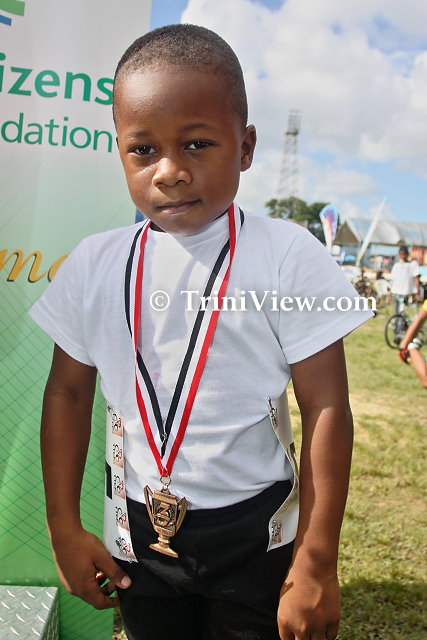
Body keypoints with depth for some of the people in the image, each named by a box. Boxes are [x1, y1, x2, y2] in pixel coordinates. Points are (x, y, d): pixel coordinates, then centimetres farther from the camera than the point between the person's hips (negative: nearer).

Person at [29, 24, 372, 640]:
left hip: (255, 540, -2)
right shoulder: (94, 265, -5)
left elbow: (325, 408, -14)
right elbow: (68, 392, 2)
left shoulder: (288, 257, -15)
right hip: (136, 538, 3)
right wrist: (65, 530, 4)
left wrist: (316, 562, -11)